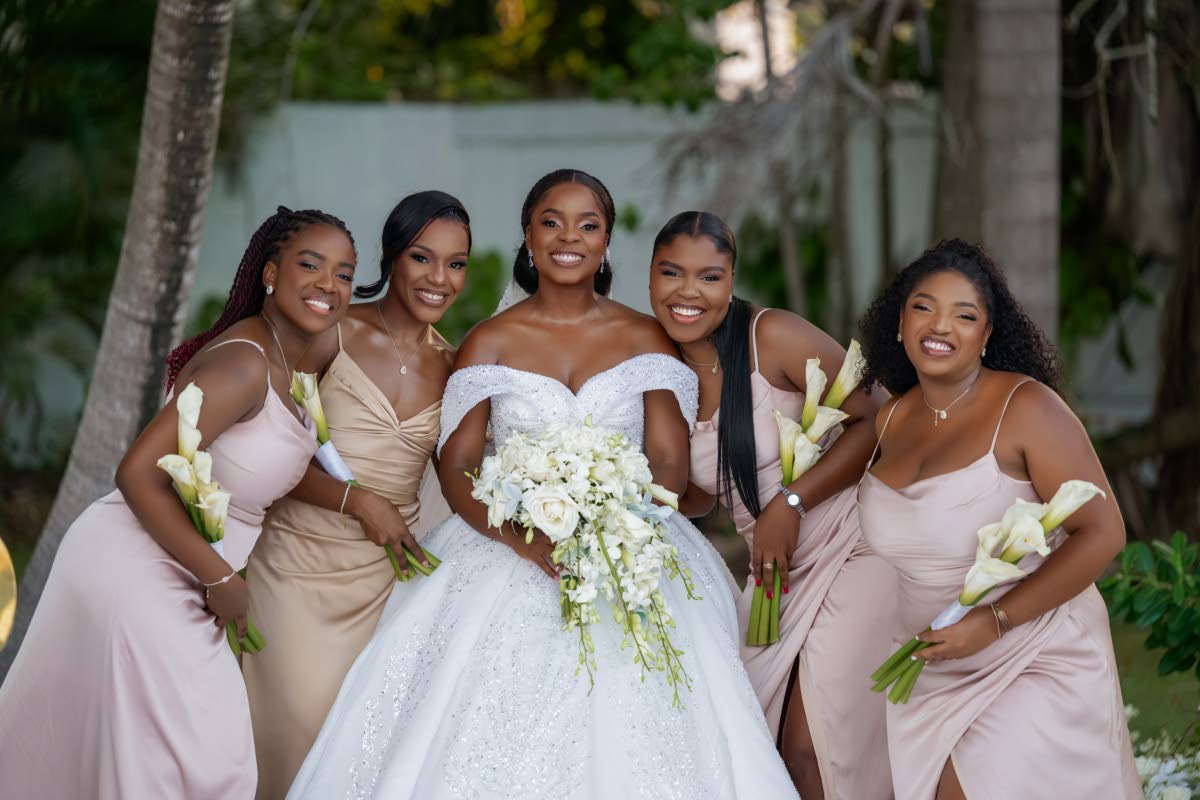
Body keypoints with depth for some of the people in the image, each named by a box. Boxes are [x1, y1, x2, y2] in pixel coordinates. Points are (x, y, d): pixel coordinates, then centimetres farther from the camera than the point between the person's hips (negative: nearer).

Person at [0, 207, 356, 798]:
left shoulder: (291, 360, 6)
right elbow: (139, 474, -27)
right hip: (136, 574, -9)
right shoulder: (244, 363, -23)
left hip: (166, 580, 9)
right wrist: (221, 580, -20)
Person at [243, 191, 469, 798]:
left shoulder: (452, 366, 7)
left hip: (387, 571, 4)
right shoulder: (335, 334, -6)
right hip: (301, 562, -4)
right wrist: (359, 501, -15)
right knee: (305, 721, -5)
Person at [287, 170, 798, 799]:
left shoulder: (645, 340, 9)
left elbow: (671, 465, 3)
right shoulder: (491, 341, 7)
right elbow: (456, 471, 2)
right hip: (506, 553, 0)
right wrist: (525, 540, -17)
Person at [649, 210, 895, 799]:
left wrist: (792, 502, -21)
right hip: (779, 574, 7)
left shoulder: (774, 338, -16)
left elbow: (874, 420, -16)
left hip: (853, 553, -7)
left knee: (813, 750, -11)